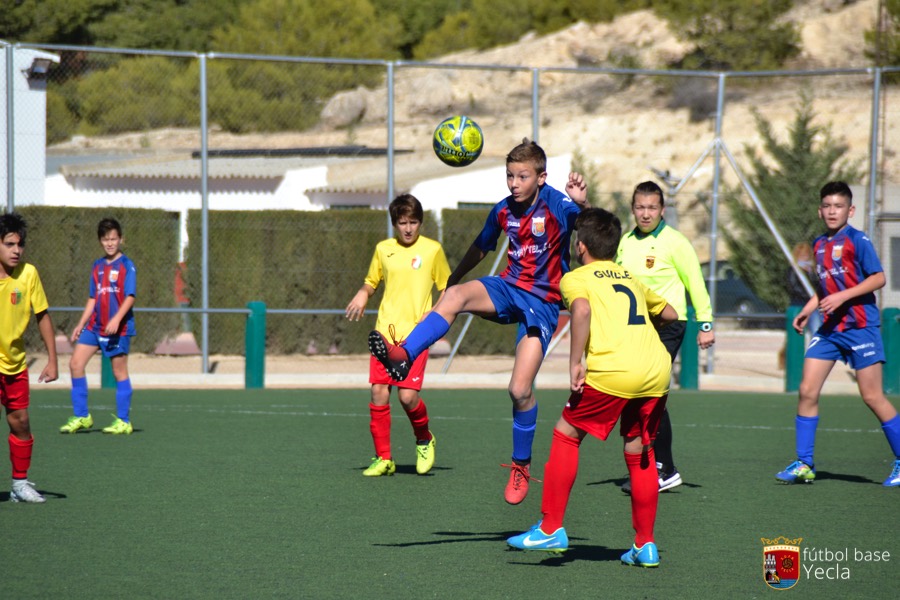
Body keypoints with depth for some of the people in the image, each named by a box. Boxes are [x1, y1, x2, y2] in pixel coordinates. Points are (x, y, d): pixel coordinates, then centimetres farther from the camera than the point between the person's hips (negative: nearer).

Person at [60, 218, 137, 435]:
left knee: (119, 372, -1)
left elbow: (130, 297, -13)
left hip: (118, 328, -7)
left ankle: (124, 421, 7)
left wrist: (116, 319, -25)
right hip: (95, 326, 7)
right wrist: (81, 324, 14)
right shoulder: (97, 266, 14)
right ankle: (81, 417, 7)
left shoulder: (127, 265, -5)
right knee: (75, 364, 0)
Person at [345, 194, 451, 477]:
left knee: (408, 395, -13)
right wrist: (362, 295, 0)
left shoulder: (432, 249, 2)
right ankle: (383, 458, 8)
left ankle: (424, 440, 17)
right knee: (378, 392, -4)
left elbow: (447, 288, 9)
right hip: (386, 330, 3)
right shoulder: (383, 249, 10)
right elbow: (371, 281, 22)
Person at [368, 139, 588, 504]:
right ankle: (402, 357, -37)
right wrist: (453, 278, 32)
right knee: (456, 296, -29)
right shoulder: (503, 210, 3)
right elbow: (481, 248, 22)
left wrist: (583, 204, -56)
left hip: (543, 303, -4)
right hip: (509, 288, 4)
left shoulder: (556, 205, -15)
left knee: (520, 390, -11)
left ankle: (521, 466, 11)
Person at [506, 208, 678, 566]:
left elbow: (582, 309, -12)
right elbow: (670, 314, 36)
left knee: (566, 435, 11)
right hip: (657, 371, 6)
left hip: (613, 371, -6)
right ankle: (646, 545, 19)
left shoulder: (576, 278, 10)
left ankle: (551, 529, 9)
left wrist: (575, 363, -12)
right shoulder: (631, 278, 27)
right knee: (639, 452, 19)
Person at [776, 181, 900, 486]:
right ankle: (804, 464, 4)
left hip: (860, 326, -7)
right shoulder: (819, 244, 13)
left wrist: (842, 297, -19)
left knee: (872, 396, -4)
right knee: (807, 391, -3)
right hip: (829, 327, 7)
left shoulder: (857, 240, -8)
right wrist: (807, 310, 12)